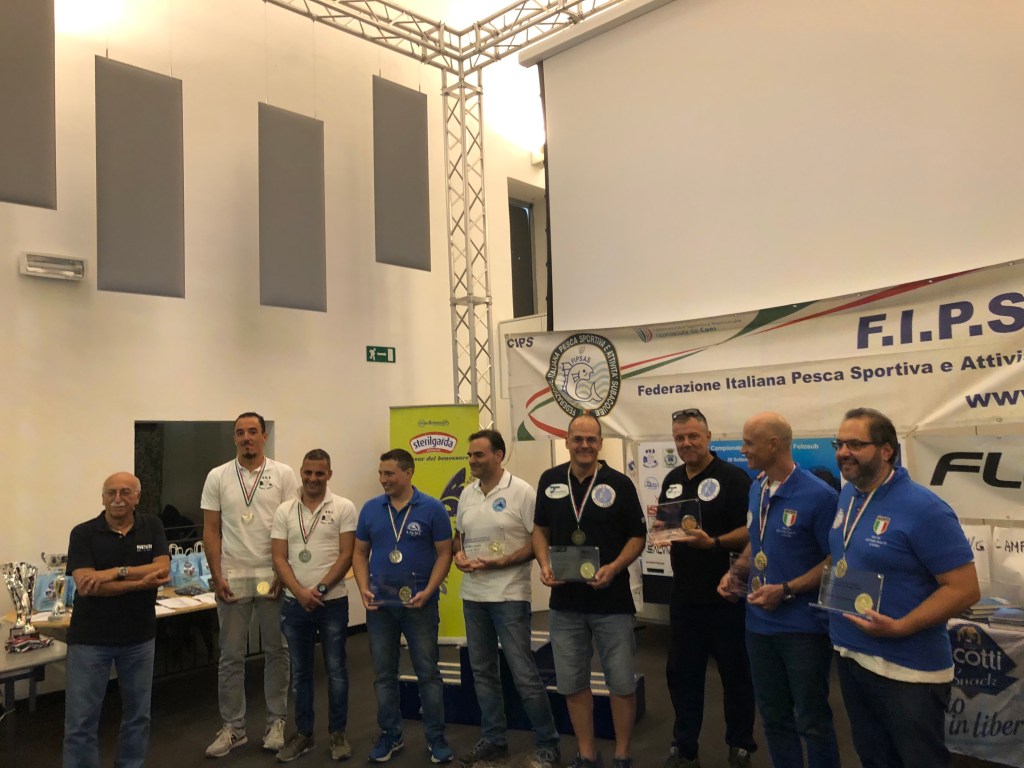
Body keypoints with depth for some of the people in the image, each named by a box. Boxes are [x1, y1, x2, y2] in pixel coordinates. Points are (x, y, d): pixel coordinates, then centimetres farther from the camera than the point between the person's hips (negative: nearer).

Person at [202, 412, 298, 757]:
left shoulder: (283, 474, -2)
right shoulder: (218, 477, 2)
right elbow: (211, 531, 3)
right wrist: (217, 576, -3)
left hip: (273, 577, -1)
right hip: (232, 579, 1)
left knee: (276, 652, 9)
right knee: (231, 656, 9)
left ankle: (276, 722, 23)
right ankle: (233, 727, 22)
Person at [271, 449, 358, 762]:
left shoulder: (343, 508, -4)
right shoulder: (284, 511, 4)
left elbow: (346, 555, -7)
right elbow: (279, 558, 0)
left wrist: (319, 589, -14)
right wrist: (300, 592, -12)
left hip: (333, 603, -3)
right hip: (295, 604, 3)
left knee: (336, 671, 6)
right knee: (300, 673, 13)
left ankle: (338, 733, 20)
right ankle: (304, 733, 26)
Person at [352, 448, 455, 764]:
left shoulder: (432, 509, -7)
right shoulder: (370, 509, 3)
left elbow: (444, 554, -5)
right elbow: (360, 553, 9)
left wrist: (427, 592, -16)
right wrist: (363, 590, -5)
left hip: (420, 603, -3)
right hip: (379, 604, 3)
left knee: (428, 673, 4)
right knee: (384, 674, 12)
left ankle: (436, 738, 17)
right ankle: (390, 735, 26)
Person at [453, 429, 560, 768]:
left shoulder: (521, 491, -12)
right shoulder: (467, 493, 8)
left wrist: (498, 563, -20)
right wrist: (459, 554, -3)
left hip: (509, 596, -6)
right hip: (472, 595, 7)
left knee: (524, 674, -2)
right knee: (482, 672, 15)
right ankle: (493, 739, 29)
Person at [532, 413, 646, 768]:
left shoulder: (620, 483, -6)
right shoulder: (549, 480, 2)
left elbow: (637, 536, -1)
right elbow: (540, 529, 11)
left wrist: (614, 567, -18)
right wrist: (544, 564, -6)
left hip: (612, 600, -2)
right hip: (564, 601, 3)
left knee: (623, 683, 6)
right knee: (572, 684, 12)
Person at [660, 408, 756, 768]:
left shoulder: (732, 477, -11)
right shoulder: (672, 480, 9)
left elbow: (750, 531, -17)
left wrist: (714, 543, -30)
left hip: (725, 594, -6)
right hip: (684, 594, 6)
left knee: (735, 673, 10)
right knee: (681, 672, 13)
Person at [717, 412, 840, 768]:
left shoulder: (819, 495, -18)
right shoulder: (756, 489, 4)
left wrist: (786, 591, -21)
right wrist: (735, 571, 0)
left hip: (803, 628, -7)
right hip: (759, 624, 7)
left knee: (811, 721, 9)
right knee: (773, 717, 19)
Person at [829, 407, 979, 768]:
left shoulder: (924, 509, -20)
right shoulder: (847, 495, 3)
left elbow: (964, 589, -21)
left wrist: (899, 628, -27)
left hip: (907, 670, -7)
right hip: (851, 656, 7)